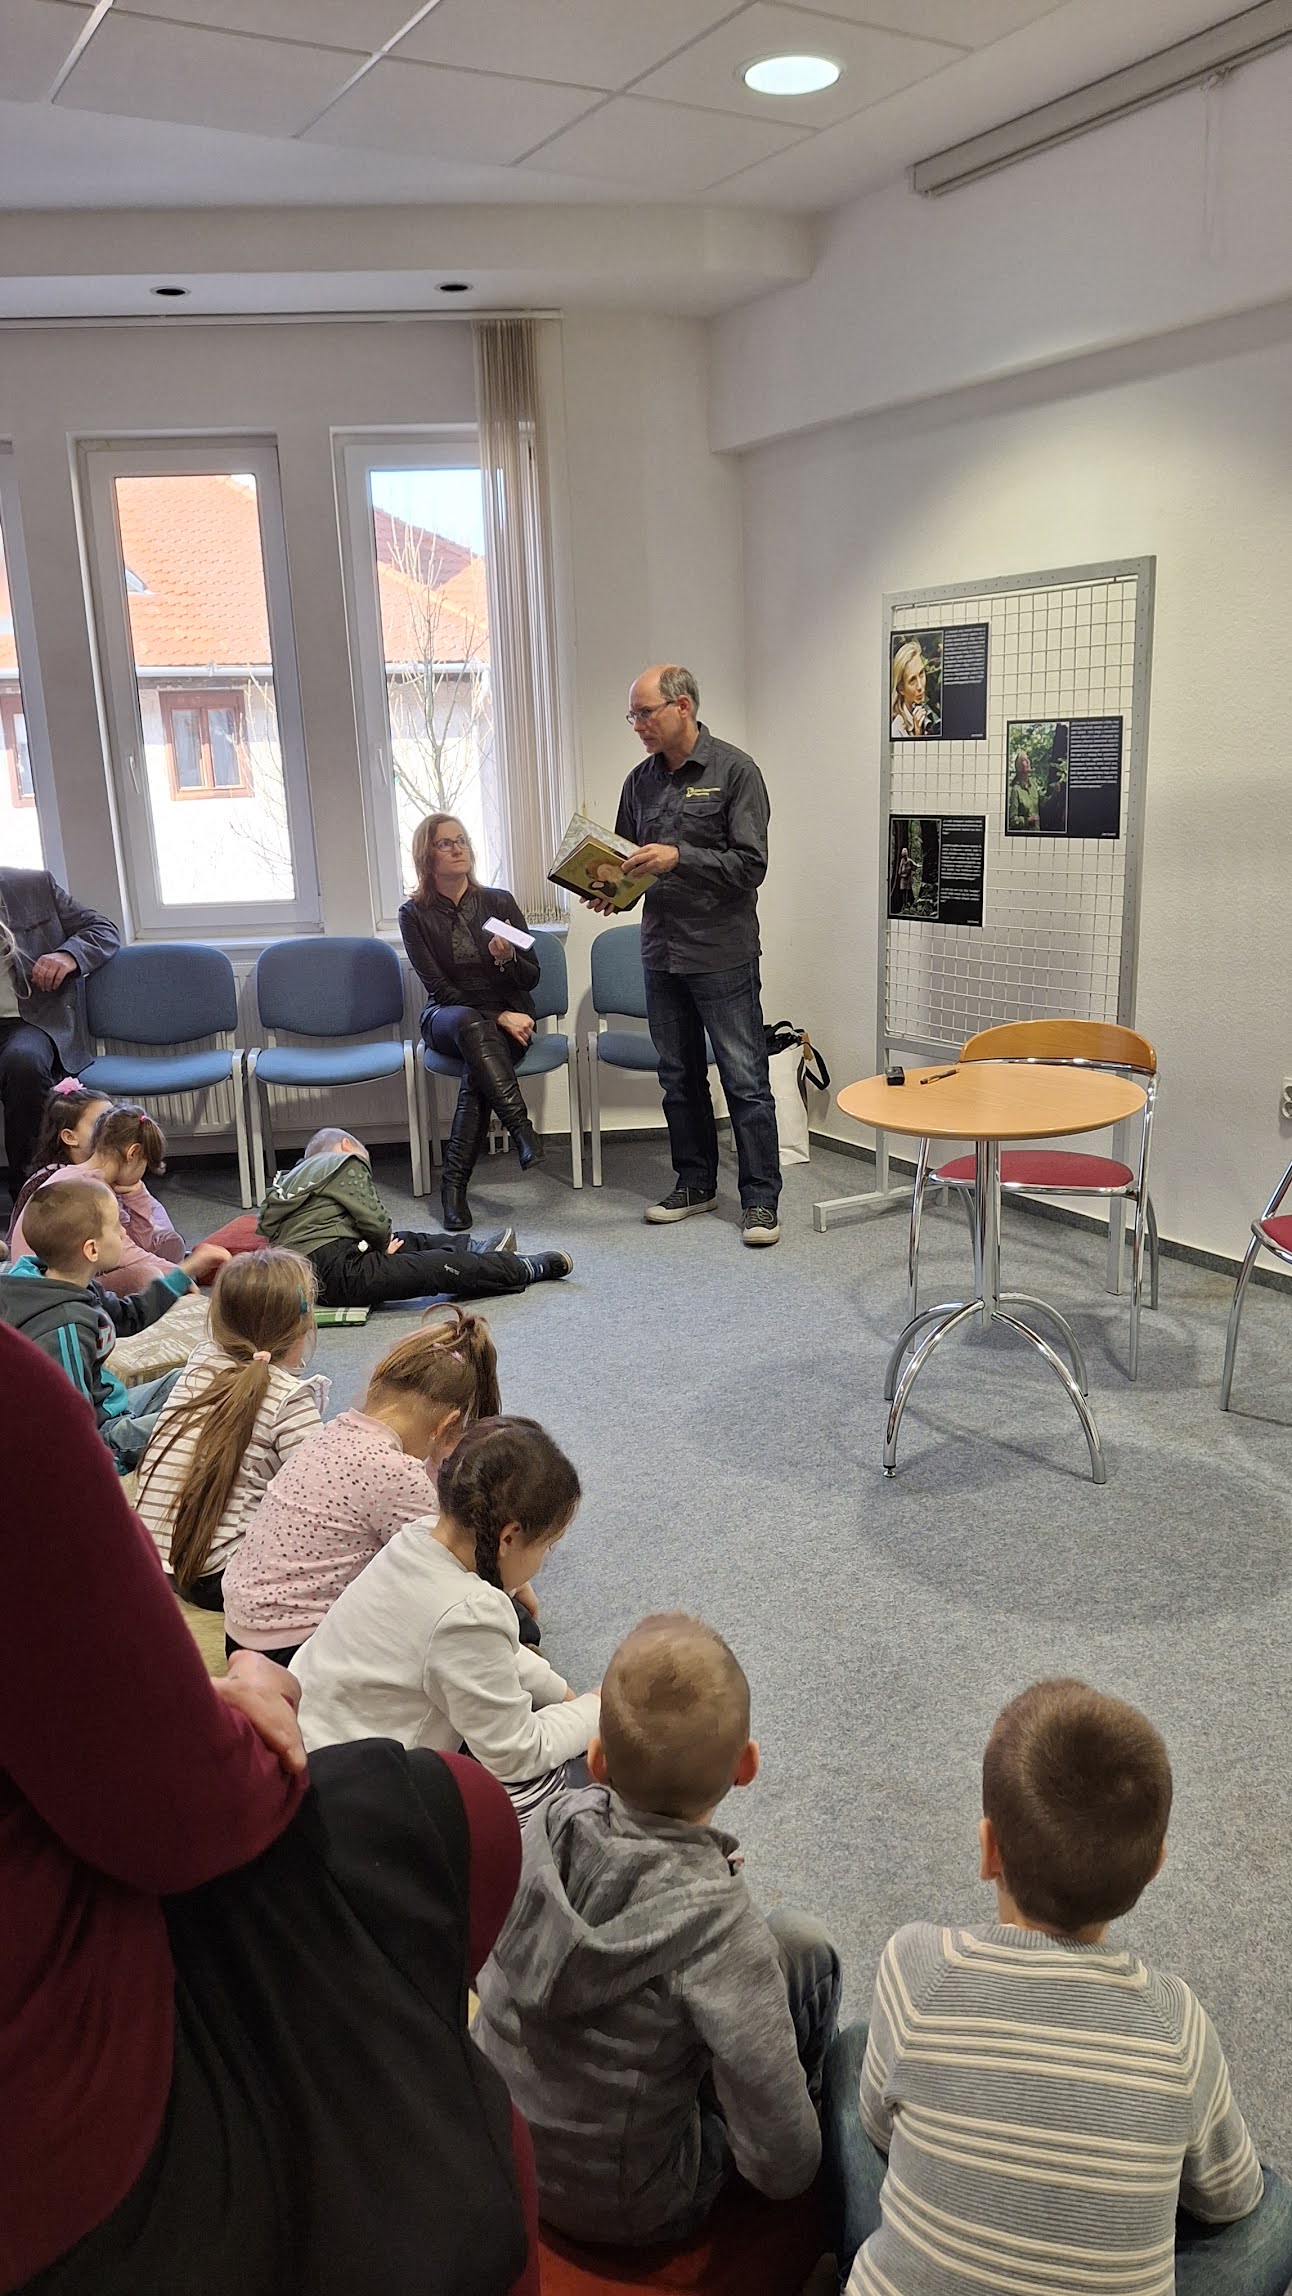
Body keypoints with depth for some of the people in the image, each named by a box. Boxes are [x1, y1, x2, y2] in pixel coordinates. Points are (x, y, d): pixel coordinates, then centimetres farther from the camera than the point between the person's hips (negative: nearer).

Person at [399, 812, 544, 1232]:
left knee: (478, 1071, -34)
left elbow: (531, 978, 4)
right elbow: (439, 988, -5)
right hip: (447, 1018, 0)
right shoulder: (414, 914, 0)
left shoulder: (498, 901, 3)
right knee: (470, 1024, -39)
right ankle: (522, 1129, -43)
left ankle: (454, 1181, -33)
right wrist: (497, 1017, -15)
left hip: (508, 1017, 1)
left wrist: (508, 958, -18)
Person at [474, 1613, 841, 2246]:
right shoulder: (719, 1922, -32)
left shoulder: (553, 1823, -19)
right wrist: (790, 2175, -1)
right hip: (628, 2212, -4)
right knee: (802, 1949, 4)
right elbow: (784, 2166, -24)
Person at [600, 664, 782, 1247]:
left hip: (723, 953, -6)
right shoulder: (641, 780, 10)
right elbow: (626, 860, 18)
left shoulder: (734, 771, -7)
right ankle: (695, 1183, 28)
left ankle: (760, 1199, 7)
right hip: (661, 952, 6)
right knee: (679, 1078, 14)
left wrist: (678, 858, -24)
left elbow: (750, 865, -14)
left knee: (745, 1080, -2)